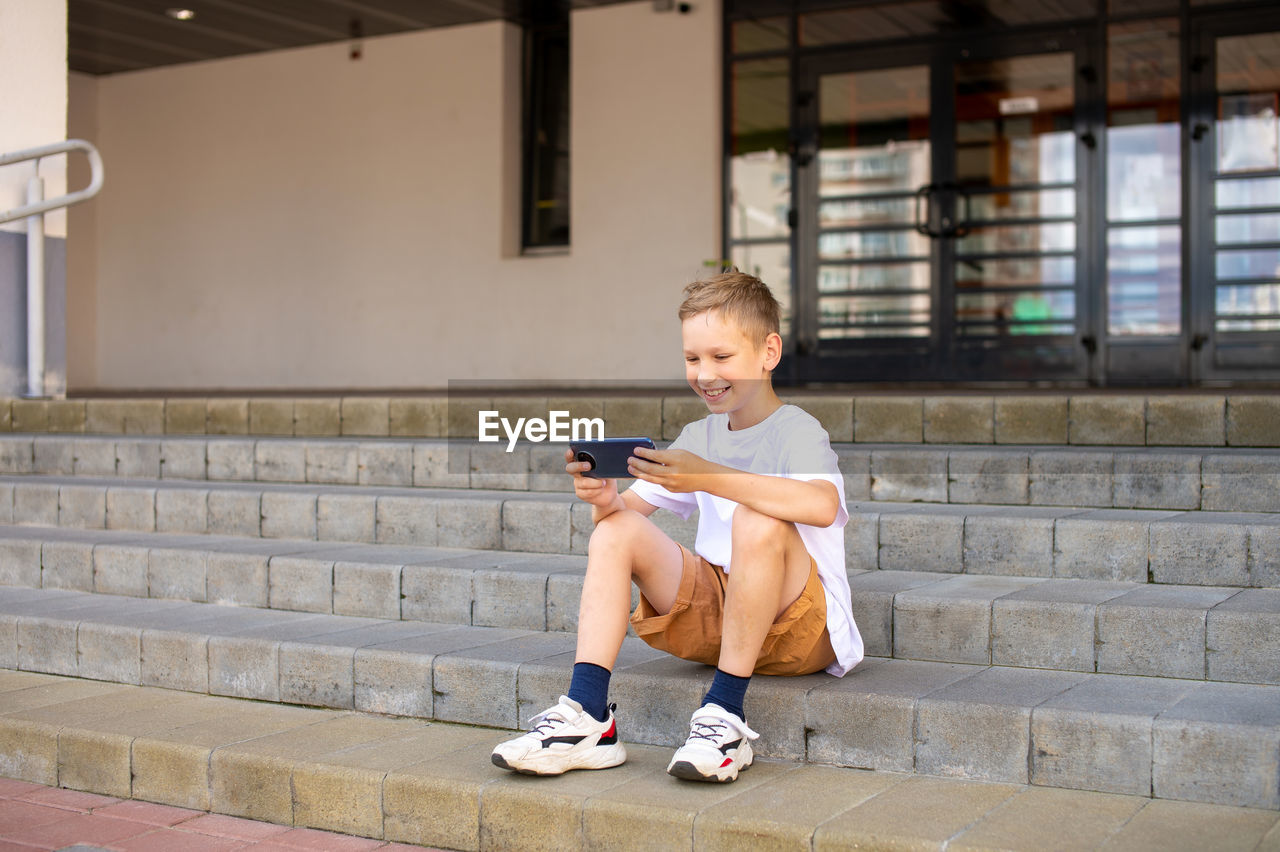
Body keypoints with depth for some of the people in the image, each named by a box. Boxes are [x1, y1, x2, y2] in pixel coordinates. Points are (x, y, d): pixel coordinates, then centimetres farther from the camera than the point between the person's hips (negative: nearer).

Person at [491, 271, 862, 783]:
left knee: (758, 521, -34)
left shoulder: (795, 431, -10)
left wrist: (708, 477, -38)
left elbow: (823, 505, -33)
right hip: (711, 612, 6)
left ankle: (724, 716, -27)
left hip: (801, 625, -6)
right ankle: (587, 718, -20)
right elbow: (630, 507, 6)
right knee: (614, 531, -10)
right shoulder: (697, 438, 12)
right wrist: (604, 498, -19)